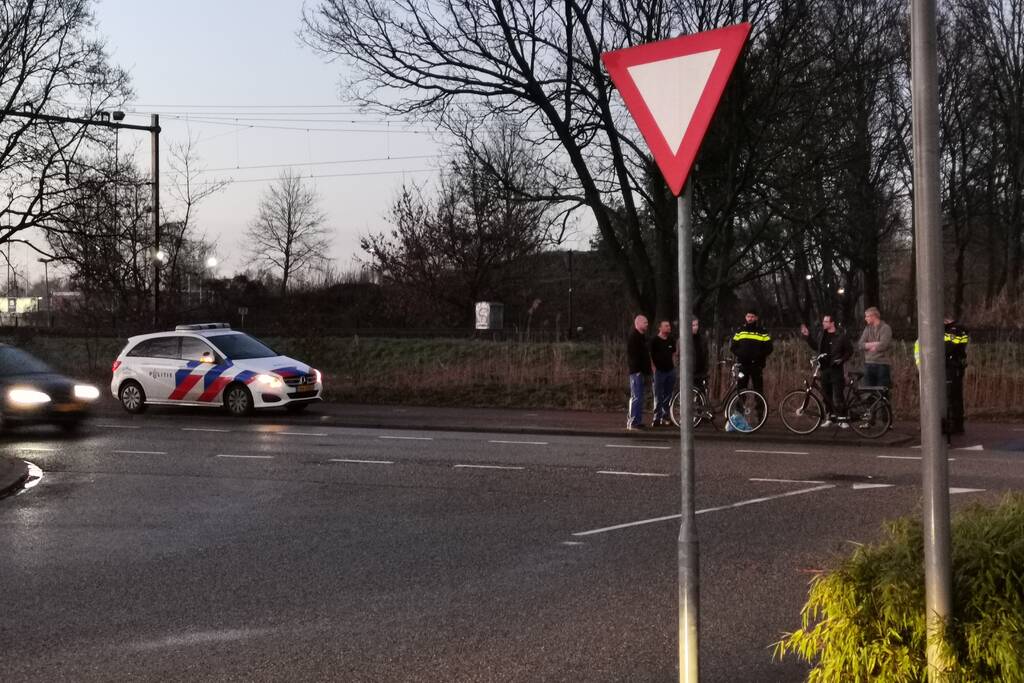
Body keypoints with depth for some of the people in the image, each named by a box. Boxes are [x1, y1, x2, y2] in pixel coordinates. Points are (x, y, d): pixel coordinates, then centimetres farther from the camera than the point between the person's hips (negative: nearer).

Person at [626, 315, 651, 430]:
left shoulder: (641, 337, 20)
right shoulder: (634, 337, -12)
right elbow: (632, 355, -20)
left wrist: (646, 370, 19)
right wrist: (637, 369, -23)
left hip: (640, 372, 10)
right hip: (636, 371, -10)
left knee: (638, 397, 12)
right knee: (636, 397, -11)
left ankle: (637, 421, 17)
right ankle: (632, 422, -10)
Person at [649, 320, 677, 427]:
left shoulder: (671, 341, 10)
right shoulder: (655, 341, -6)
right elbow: (650, 356, -6)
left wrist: (673, 365, 11)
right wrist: (654, 369, -12)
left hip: (670, 370, 6)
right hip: (659, 371, -6)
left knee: (668, 396, 9)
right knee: (658, 397, -4)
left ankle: (665, 417, 15)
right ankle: (657, 418, -1)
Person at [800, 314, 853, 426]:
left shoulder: (840, 337, -6)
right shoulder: (823, 335, 11)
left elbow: (850, 350, -2)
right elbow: (815, 346, 23)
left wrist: (842, 360, -12)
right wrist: (807, 336, 17)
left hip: (836, 369, -6)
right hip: (825, 369, 6)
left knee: (837, 396, -10)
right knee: (826, 395, 9)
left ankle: (842, 418, -4)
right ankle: (830, 416, 19)